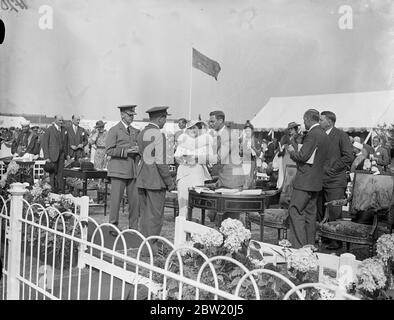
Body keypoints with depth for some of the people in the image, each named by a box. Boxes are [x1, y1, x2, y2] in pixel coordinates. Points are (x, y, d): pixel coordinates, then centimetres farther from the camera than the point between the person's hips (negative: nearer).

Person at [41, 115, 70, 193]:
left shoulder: (64, 130, 10)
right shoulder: (49, 130, -5)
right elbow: (44, 143, -6)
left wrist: (67, 154, 10)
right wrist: (47, 157, -11)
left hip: (61, 154, 4)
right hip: (52, 155, -4)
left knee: (60, 172, 3)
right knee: (53, 173, 2)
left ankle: (60, 188, 6)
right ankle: (53, 189, 10)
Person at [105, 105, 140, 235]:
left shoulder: (135, 131, 18)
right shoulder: (114, 130, -1)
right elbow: (109, 150, -9)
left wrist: (138, 151, 6)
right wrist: (126, 151, -16)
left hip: (133, 170, 5)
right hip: (119, 170, -5)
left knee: (135, 200, 3)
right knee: (116, 199, -1)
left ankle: (133, 228, 14)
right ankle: (113, 226, 12)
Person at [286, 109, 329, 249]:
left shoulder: (312, 134, -16)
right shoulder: (324, 135, 14)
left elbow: (302, 156, -21)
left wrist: (292, 151, -1)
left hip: (305, 180, -10)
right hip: (316, 181, 10)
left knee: (295, 212, -6)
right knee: (310, 213, 14)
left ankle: (299, 246, -7)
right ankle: (310, 245, 20)